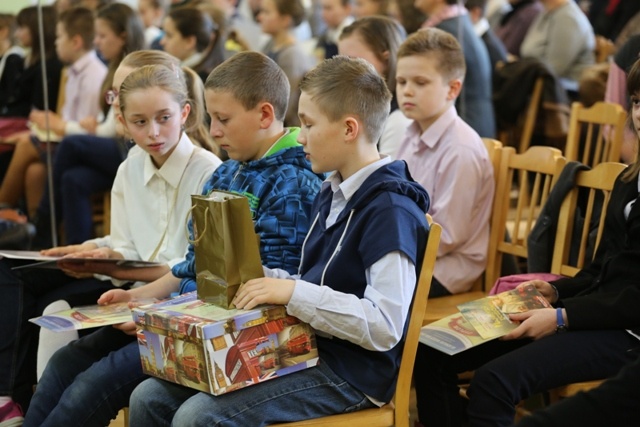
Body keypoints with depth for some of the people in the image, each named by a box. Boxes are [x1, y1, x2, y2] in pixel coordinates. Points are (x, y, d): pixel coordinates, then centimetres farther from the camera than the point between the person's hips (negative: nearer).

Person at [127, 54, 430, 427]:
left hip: (352, 372, -9)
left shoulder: (391, 210, -17)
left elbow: (386, 327, -24)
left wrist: (294, 293, -24)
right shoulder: (333, 195, 13)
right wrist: (255, 275, 7)